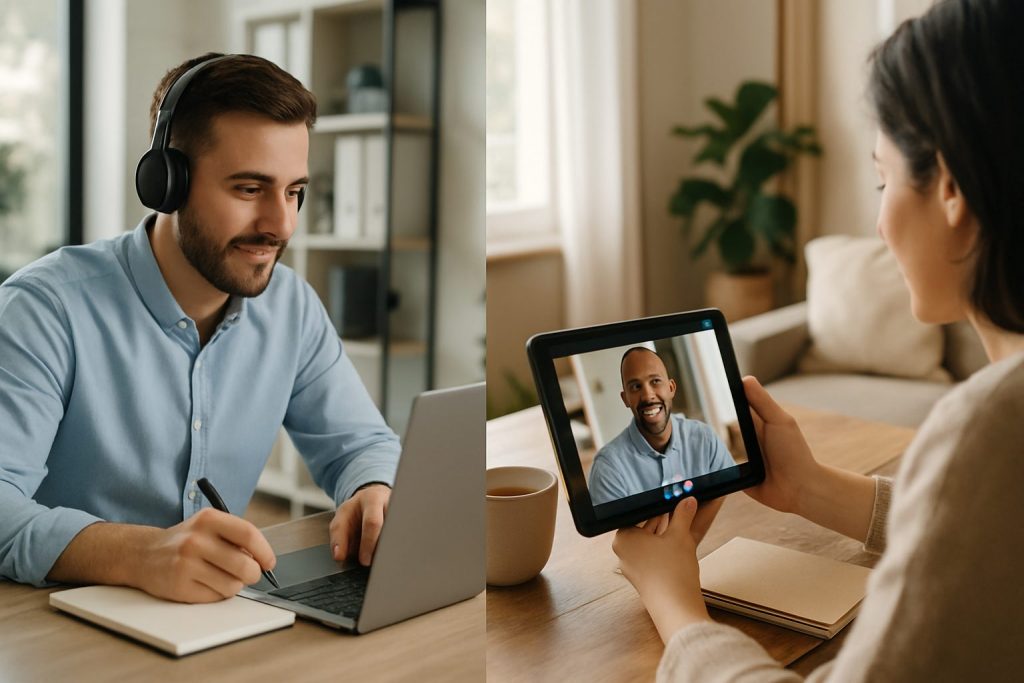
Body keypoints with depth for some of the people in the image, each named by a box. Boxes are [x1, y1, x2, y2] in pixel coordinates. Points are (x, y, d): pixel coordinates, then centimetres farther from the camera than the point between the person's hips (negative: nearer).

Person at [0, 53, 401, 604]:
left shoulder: (293, 306, 2)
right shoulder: (49, 308, -15)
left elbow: (359, 442, 9)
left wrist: (374, 497, -14)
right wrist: (137, 553, -41)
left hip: (223, 621, 2)